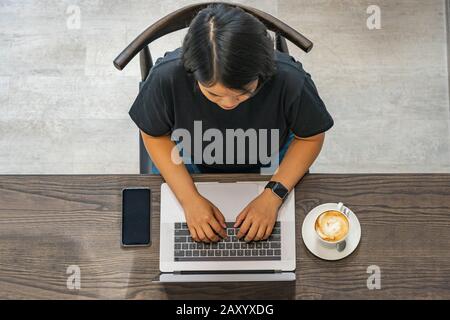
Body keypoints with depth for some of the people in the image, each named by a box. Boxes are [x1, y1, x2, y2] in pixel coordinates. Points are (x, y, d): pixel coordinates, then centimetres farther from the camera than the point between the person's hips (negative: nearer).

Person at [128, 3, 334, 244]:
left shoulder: (290, 79, -36)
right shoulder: (167, 76, -35)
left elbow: (310, 136, -16)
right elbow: (155, 134, -15)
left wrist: (273, 196, -27)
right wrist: (189, 198, -25)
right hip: (190, 163, 0)